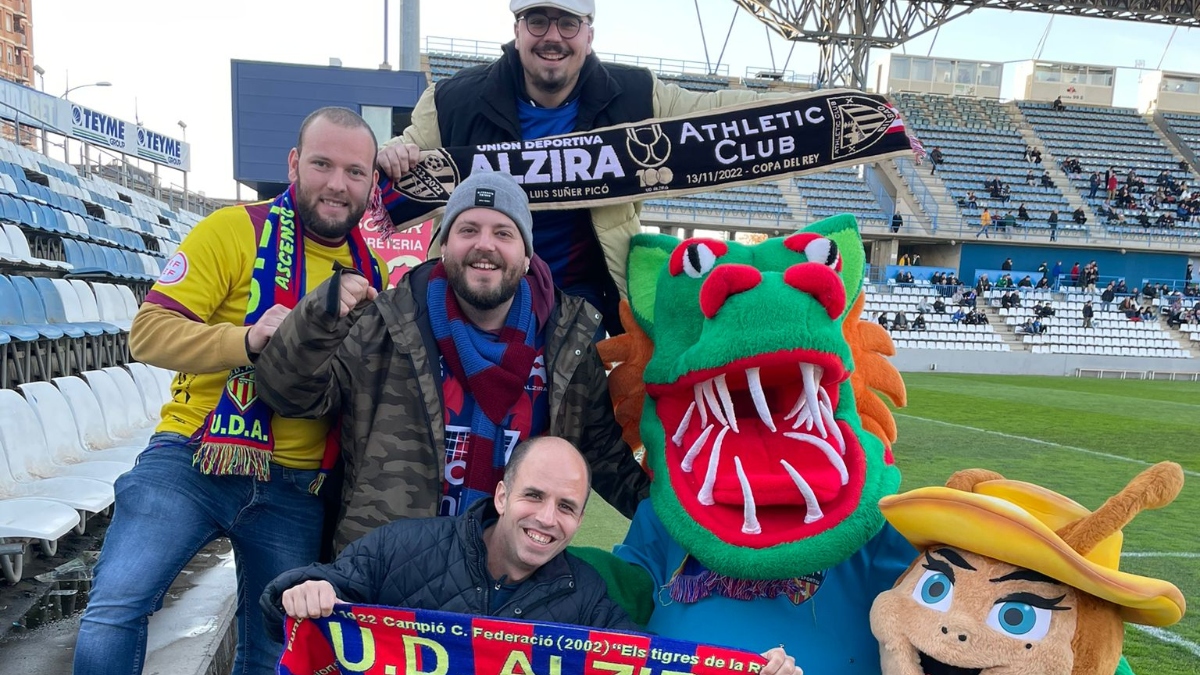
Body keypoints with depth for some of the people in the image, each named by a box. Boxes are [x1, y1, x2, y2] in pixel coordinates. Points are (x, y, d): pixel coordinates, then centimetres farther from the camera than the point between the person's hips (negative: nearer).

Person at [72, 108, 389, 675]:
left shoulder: (372, 271, 8)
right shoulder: (236, 230, -5)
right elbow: (149, 331, -12)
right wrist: (246, 339, -28)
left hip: (296, 489, 4)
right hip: (194, 461, -3)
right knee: (114, 610, -16)